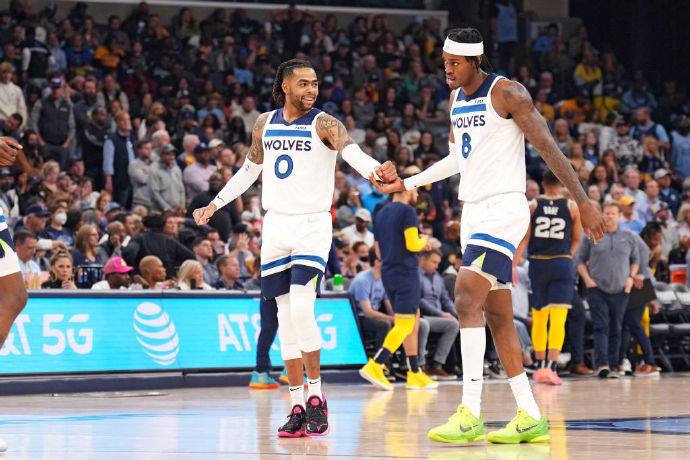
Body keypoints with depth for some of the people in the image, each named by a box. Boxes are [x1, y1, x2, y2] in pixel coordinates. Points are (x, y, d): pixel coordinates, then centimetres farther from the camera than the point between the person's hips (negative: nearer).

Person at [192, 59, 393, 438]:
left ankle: (316, 396, -6)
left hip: (312, 224, -5)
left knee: (302, 308, -19)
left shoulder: (323, 124, -6)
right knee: (285, 316, 4)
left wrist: (377, 170, -45)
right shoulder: (264, 125, 8)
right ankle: (297, 406, 9)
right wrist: (215, 205, 22)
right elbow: (249, 171, 23)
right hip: (276, 224, 5)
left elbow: (354, 154, -24)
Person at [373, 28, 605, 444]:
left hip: (503, 210, -9)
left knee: (467, 301, -20)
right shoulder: (456, 99, 13)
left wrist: (584, 202, -15)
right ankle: (531, 418, 13)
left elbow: (548, 148, -13)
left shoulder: (507, 93, -12)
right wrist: (406, 183, 22)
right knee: (497, 316, 8)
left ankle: (470, 414, -22)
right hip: (474, 211, 9)